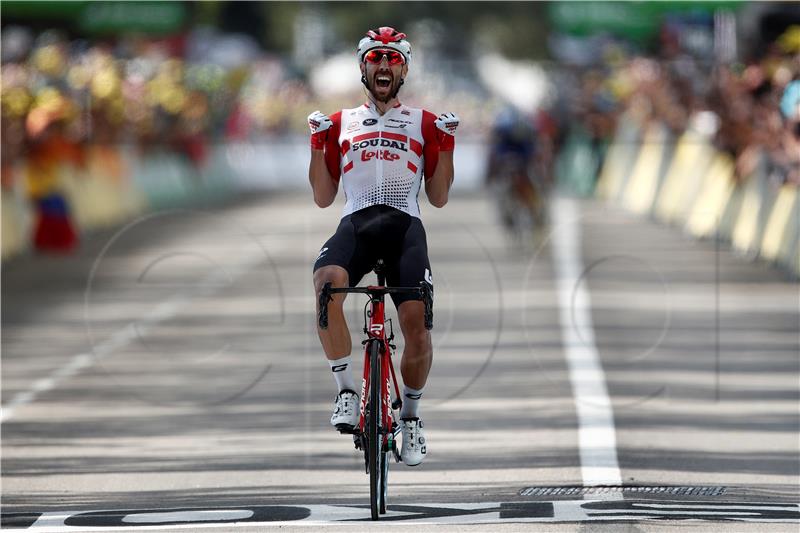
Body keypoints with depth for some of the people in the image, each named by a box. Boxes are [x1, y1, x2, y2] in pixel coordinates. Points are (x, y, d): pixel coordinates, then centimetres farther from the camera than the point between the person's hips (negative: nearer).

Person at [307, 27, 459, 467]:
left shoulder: (423, 123, 19)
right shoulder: (341, 124, 21)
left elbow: (439, 197, 16)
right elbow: (323, 197, 18)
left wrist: (446, 145, 4)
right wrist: (318, 145, 7)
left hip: (404, 225, 0)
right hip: (355, 223, 0)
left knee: (416, 320, -19)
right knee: (327, 281, -34)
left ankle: (411, 414, 6)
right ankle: (346, 392, -24)